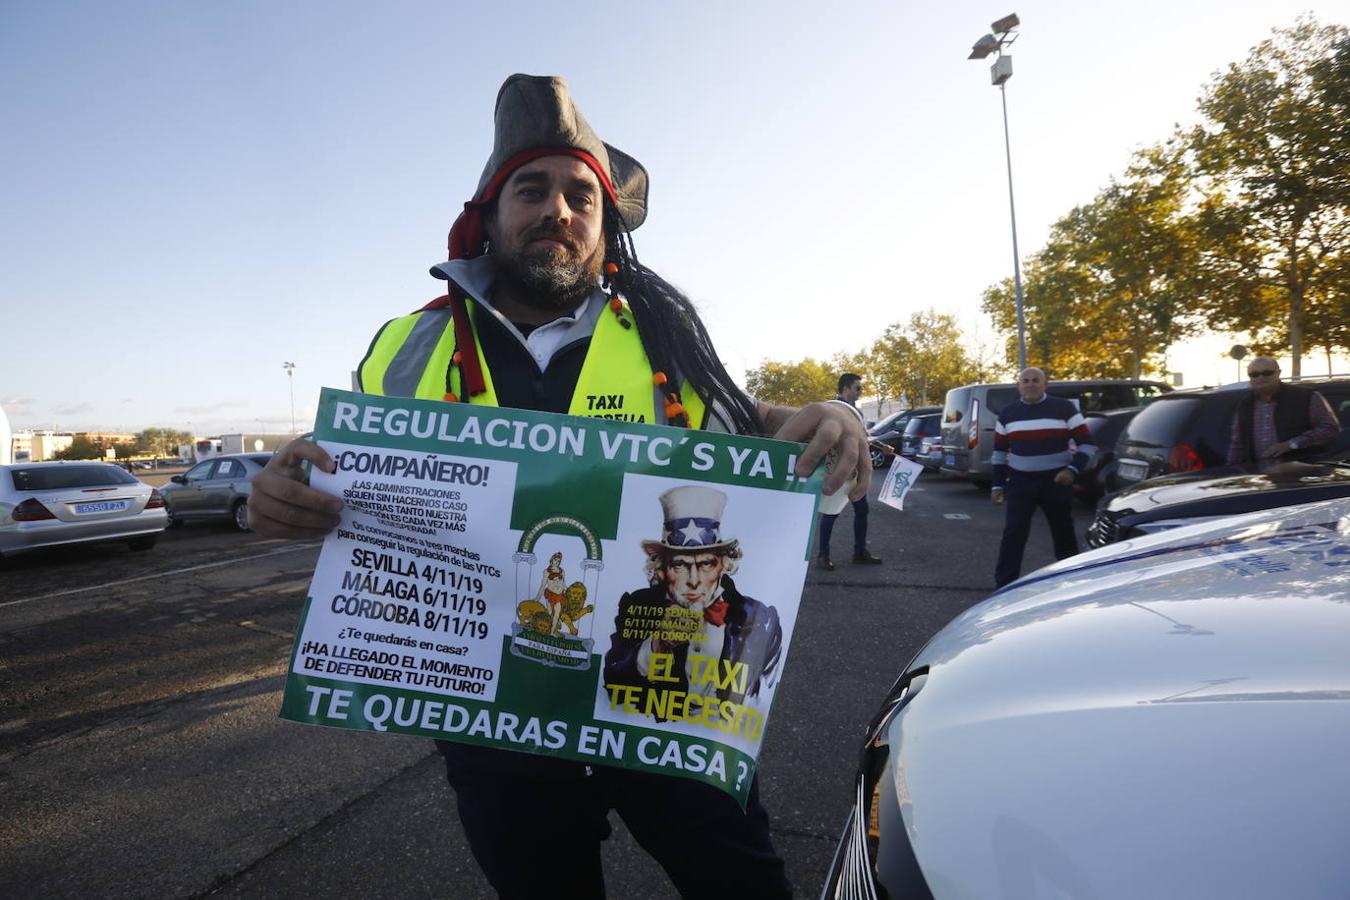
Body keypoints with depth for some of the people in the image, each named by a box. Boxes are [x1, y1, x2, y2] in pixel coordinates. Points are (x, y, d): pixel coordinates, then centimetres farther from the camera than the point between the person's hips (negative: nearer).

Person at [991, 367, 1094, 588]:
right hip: (1020, 482, 1)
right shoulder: (1007, 413, 7)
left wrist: (1073, 469, -16)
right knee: (1013, 532, -8)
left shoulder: (1064, 408, -1)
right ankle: (1004, 585, -5)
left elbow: (1086, 444, -1)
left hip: (1056, 481, -1)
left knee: (1063, 533, 10)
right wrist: (998, 484, 8)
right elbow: (1000, 450, 12)